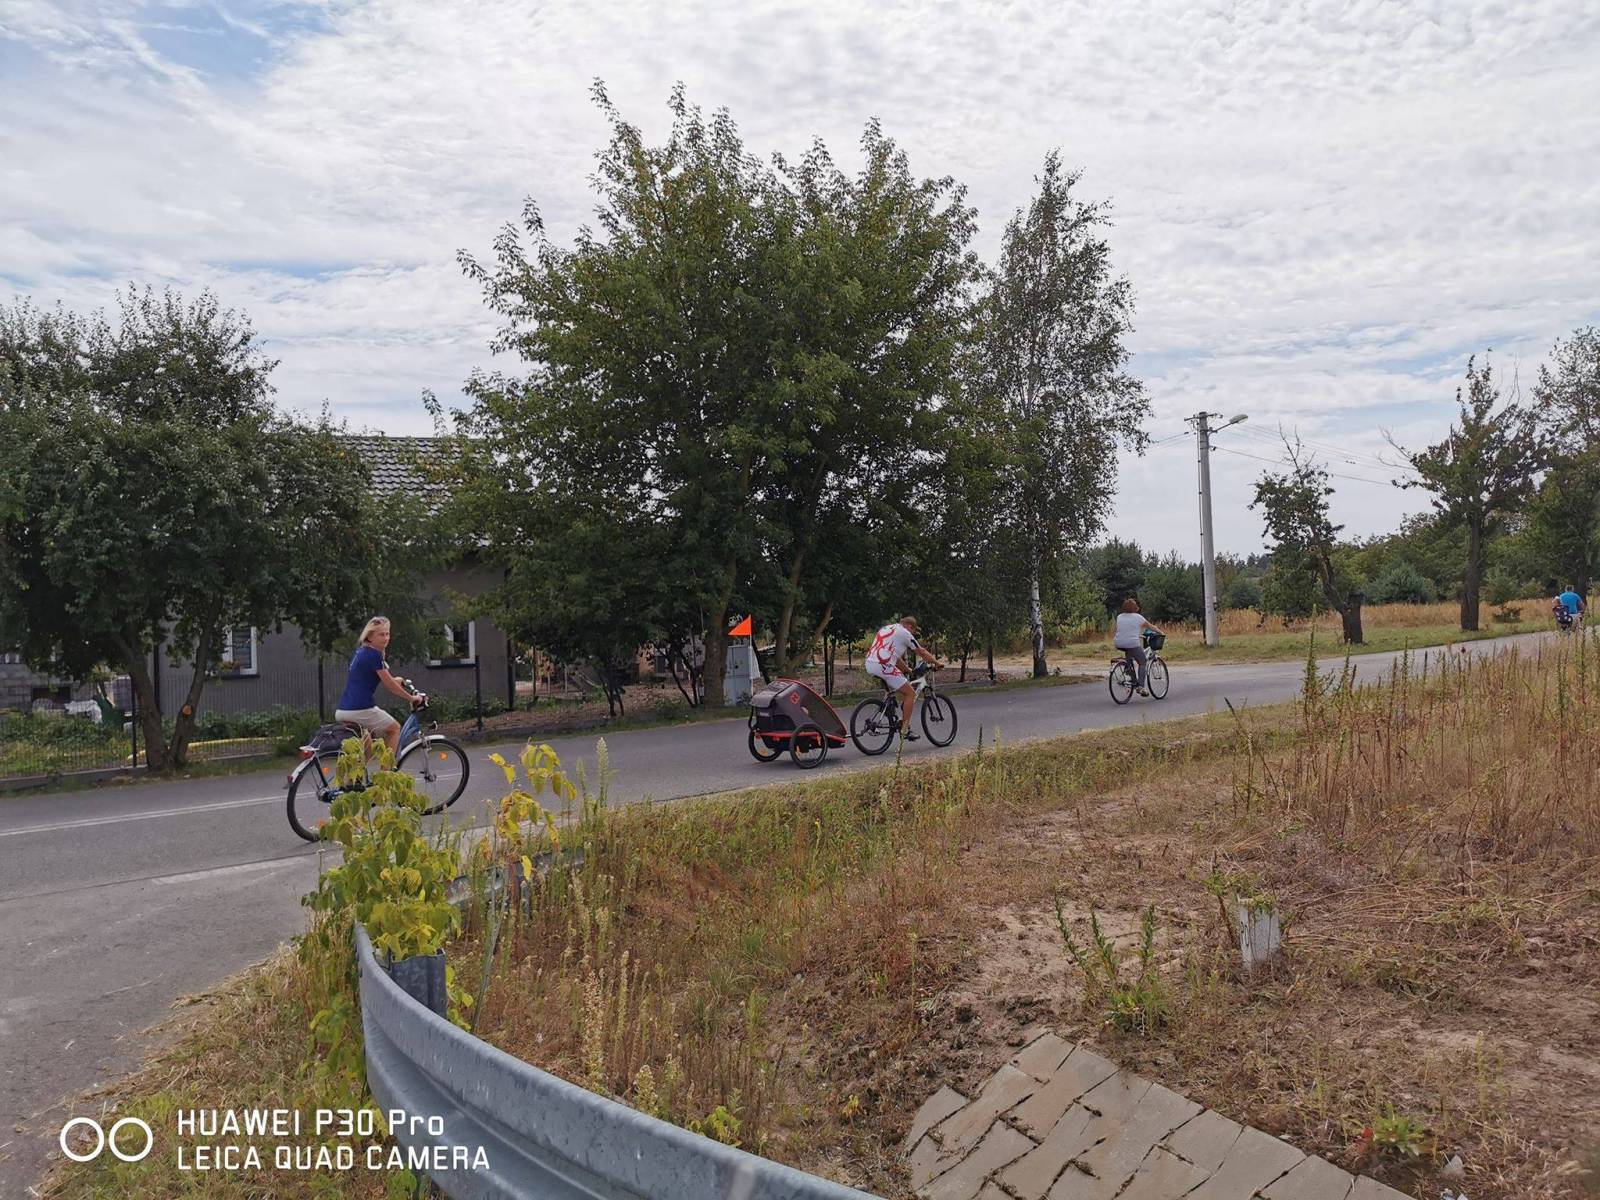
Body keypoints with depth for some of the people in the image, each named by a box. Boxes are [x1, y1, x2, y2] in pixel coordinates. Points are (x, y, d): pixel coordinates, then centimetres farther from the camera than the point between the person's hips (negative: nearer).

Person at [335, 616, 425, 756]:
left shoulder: (359, 652, 16)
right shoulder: (374, 655, -11)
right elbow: (390, 685, -7)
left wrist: (395, 680, 39)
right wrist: (412, 698, 4)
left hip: (342, 711, 8)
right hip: (361, 709, -8)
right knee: (394, 728, 14)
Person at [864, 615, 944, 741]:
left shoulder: (886, 628, 28)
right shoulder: (904, 633, 3)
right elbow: (921, 652, 10)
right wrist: (937, 663, 24)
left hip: (870, 665, 9)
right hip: (883, 666, -9)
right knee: (910, 693, 1)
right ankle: (904, 731, 0)